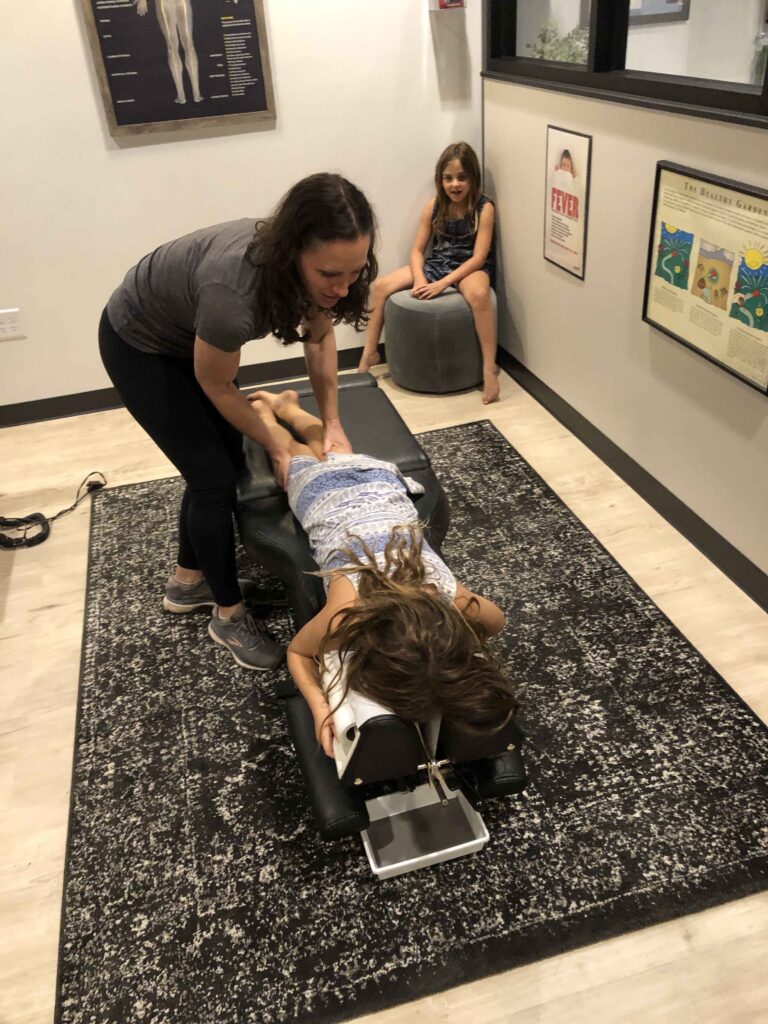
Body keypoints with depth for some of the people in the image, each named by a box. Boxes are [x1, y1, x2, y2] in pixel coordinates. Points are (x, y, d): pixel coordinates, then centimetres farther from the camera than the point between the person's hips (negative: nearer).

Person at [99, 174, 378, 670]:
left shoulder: (310, 264, -23)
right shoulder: (235, 292, -43)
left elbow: (320, 336, -2)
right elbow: (216, 385, -24)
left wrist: (332, 422, -9)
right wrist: (276, 449, -11)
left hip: (190, 334, 7)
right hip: (139, 344, -7)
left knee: (225, 463, 11)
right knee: (214, 477, -6)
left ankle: (187, 583, 32)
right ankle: (229, 615, 14)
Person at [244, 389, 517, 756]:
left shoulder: (457, 603, -37)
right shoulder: (346, 617, -42)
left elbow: (497, 620, -13)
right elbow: (297, 652, -21)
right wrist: (321, 709, -35)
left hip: (379, 478, 3)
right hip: (321, 488, -2)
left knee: (326, 451, 36)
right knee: (295, 455, 33)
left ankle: (288, 405, 62)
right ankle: (265, 410, 60)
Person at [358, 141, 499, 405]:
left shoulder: (484, 208, -12)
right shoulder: (433, 206, 0)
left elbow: (478, 257, -17)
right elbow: (417, 250, 2)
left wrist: (442, 284, -27)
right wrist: (419, 279, -19)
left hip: (470, 267, -5)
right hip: (436, 264, 5)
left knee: (478, 294, -42)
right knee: (381, 286, -13)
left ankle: (489, 368, -33)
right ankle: (370, 353, 2)